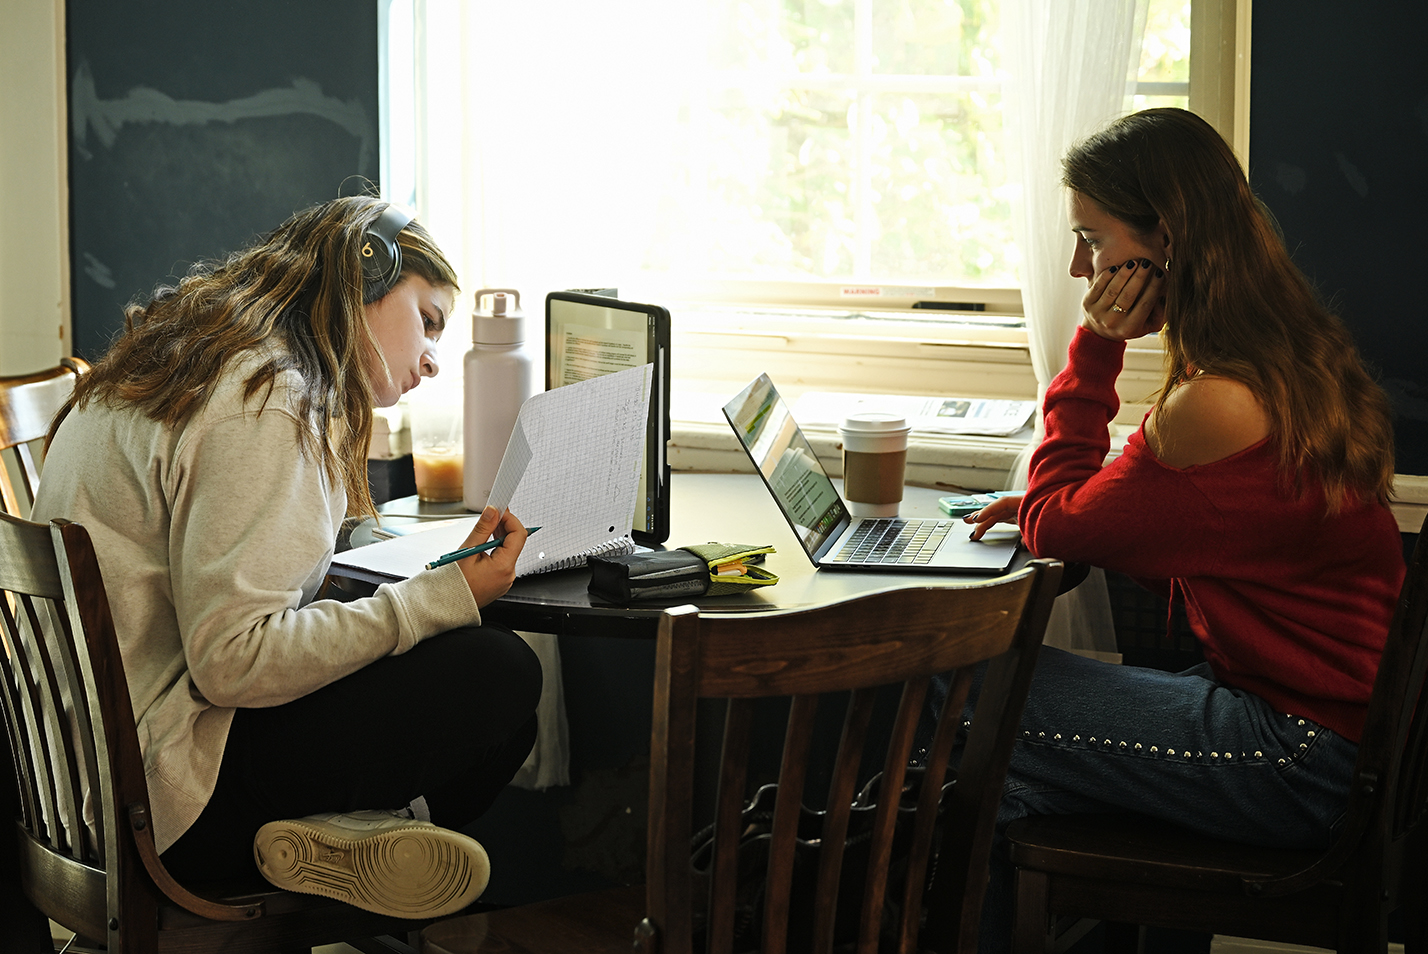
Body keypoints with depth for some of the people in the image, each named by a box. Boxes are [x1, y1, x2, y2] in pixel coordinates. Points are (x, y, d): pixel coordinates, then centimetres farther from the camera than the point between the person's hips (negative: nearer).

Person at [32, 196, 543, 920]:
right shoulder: (265, 402, -17)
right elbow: (232, 660, -24)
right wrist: (444, 597, -19)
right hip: (165, 795, -10)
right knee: (499, 674, -15)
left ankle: (329, 827, -3)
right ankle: (334, 840, -4)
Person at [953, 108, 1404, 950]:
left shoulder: (1216, 405, -24)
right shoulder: (1295, 360, 6)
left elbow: (1056, 527, -7)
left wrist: (1095, 347, -7)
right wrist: (1048, 508, 7)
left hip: (1301, 763, -9)